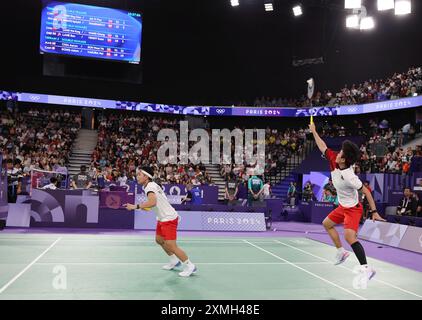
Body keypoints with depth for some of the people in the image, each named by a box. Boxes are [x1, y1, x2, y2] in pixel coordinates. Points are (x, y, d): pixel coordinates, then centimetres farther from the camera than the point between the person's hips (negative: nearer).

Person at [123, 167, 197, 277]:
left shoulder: (149, 187, -21)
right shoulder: (152, 185, 8)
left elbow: (152, 202, -41)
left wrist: (136, 206, -37)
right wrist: (144, 206, 9)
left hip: (169, 218, -11)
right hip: (162, 218, 11)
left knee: (171, 246, -12)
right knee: (159, 240, 21)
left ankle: (190, 266, 0)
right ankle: (174, 261, 36)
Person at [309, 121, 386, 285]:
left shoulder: (349, 177, -33)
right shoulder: (333, 159, -14)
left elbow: (366, 191, -27)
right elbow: (323, 146, 1)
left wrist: (374, 212, -28)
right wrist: (314, 131, 7)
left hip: (353, 208, -9)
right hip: (343, 206, 9)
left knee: (349, 236, -26)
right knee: (327, 224, 24)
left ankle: (366, 268, -22)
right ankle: (341, 252, 35)